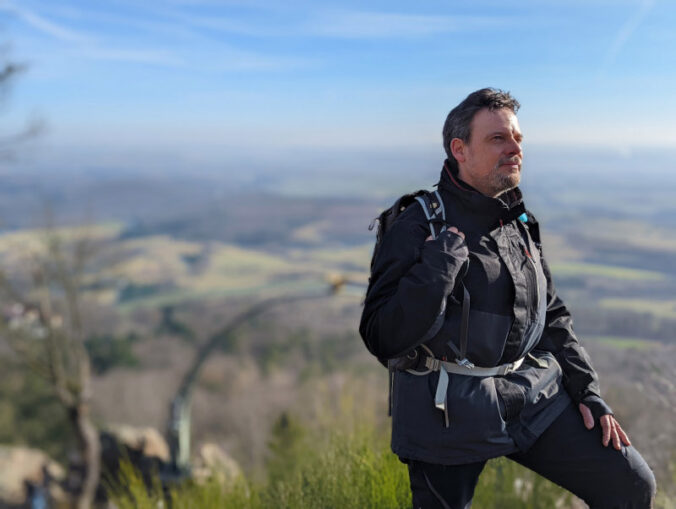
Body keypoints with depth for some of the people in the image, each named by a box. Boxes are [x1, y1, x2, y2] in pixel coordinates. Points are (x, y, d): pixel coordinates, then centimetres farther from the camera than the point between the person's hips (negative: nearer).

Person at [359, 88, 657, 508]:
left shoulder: (521, 225, 10)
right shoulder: (418, 228, -13)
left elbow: (553, 317, 18)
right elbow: (383, 339, -18)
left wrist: (588, 392, 10)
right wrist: (439, 264, -27)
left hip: (531, 394, 6)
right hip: (451, 410, -6)